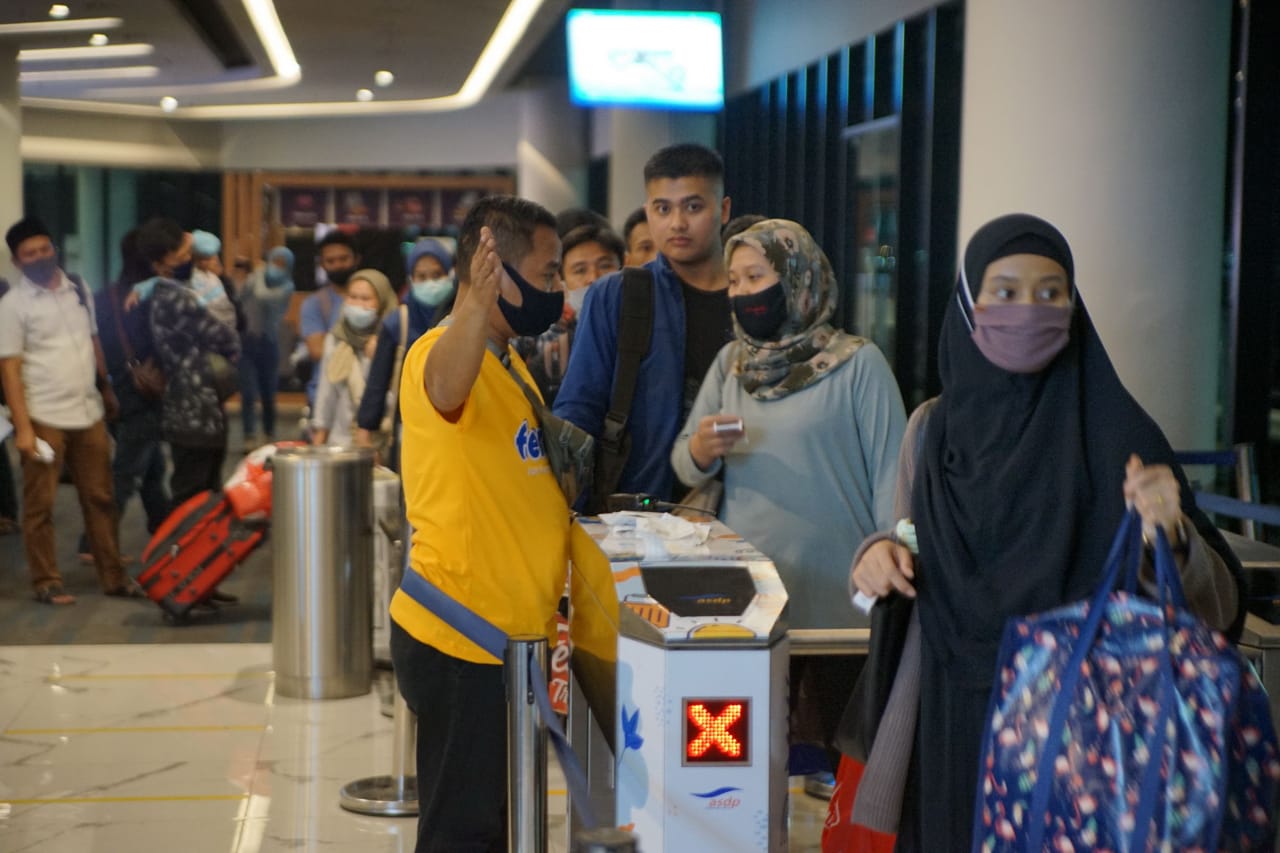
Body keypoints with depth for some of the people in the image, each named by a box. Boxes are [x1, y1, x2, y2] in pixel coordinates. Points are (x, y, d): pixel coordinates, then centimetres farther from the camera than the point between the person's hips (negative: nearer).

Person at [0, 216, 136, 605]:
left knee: (100, 498, 9)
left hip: (89, 414, 5)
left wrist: (107, 391, 18)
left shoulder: (78, 289, 8)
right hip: (44, 419, -5)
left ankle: (113, 575, 17)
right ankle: (46, 582, 11)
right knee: (39, 505, 2)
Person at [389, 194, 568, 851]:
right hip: (462, 641, -10)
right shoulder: (444, 351, -17)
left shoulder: (507, 360, 14)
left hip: (505, 632, 10)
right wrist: (477, 301, -60)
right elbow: (445, 389, -44)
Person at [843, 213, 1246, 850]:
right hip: (956, 723, 3)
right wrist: (878, 557, -7)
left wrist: (1171, 535, -31)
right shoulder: (933, 429, 2)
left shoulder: (1115, 432, -9)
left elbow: (1214, 608, -11)